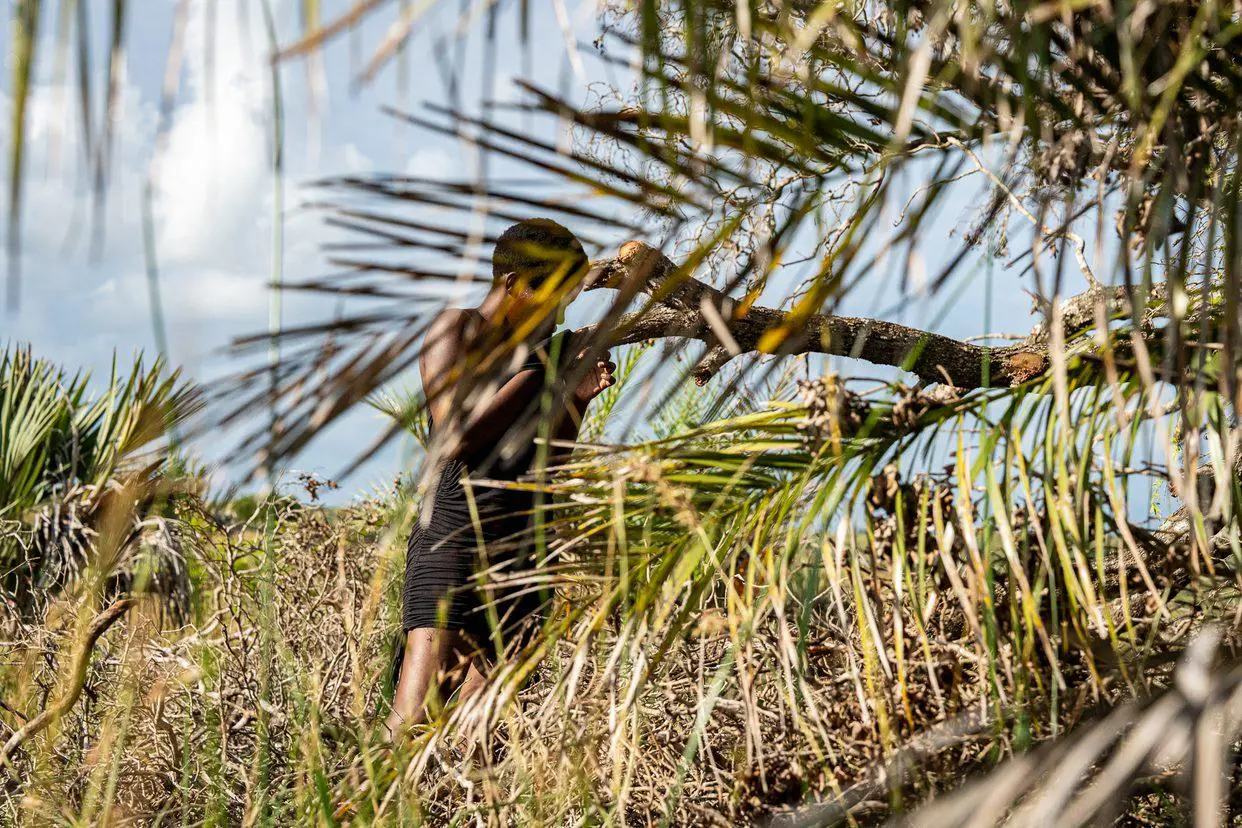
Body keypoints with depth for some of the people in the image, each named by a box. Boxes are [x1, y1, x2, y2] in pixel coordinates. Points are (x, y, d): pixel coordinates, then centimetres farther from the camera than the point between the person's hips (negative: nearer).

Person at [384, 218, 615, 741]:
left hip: (518, 548, 6)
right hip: (452, 535, -6)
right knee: (408, 731, -17)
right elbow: (457, 434, -14)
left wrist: (577, 398, 5)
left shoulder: (537, 350, 17)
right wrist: (537, 375, -11)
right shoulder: (456, 331, 0)